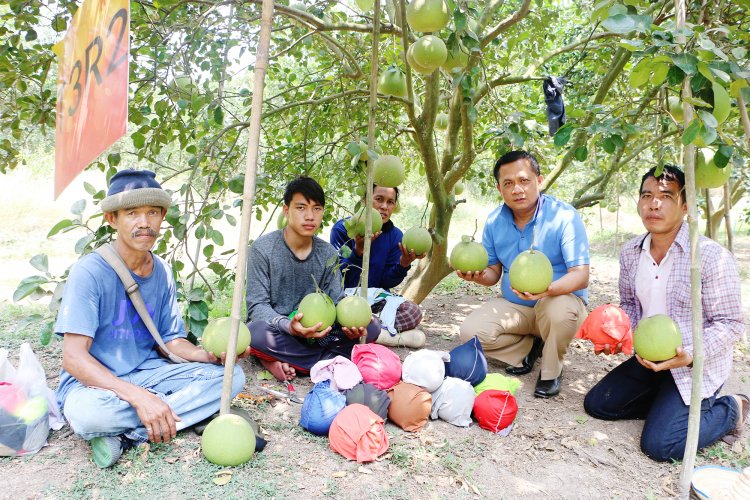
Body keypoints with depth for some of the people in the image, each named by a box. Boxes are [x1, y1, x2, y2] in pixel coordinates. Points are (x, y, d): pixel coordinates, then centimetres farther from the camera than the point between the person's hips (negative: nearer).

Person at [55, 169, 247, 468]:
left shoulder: (162, 272, 2)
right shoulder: (90, 271, -16)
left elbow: (172, 341, 4)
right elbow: (73, 357, -21)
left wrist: (211, 355, -17)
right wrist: (138, 396, -33)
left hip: (146, 373, 6)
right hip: (94, 381, -6)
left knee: (230, 375, -14)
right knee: (88, 412, -41)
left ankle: (125, 434, -19)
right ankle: (187, 411, -18)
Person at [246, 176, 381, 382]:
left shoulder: (328, 254, 0)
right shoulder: (263, 249, -12)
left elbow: (336, 301, -1)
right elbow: (257, 306, -15)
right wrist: (288, 326, -36)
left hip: (314, 332, 4)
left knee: (370, 326, -15)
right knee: (257, 333, -39)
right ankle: (333, 360, -21)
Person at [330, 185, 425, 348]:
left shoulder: (396, 236, 2)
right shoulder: (342, 228, -8)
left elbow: (387, 282, 0)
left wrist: (404, 264, -20)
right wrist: (358, 250, -29)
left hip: (377, 296, 4)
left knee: (413, 313, -28)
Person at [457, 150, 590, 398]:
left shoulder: (564, 216, -19)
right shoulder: (494, 221, -4)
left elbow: (581, 275, -24)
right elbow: (494, 271, 3)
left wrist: (549, 289, -45)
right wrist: (479, 275, -22)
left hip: (561, 300, -4)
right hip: (513, 305, 4)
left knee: (558, 309, -40)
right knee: (470, 332, -19)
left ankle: (551, 371, -8)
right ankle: (531, 347, 6)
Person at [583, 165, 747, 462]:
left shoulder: (713, 257, -21)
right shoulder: (630, 253, -2)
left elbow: (730, 324, -16)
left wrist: (690, 355, -31)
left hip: (697, 366, -6)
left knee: (659, 444, -15)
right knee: (597, 404, 4)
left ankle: (729, 410, 10)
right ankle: (668, 404, 19)